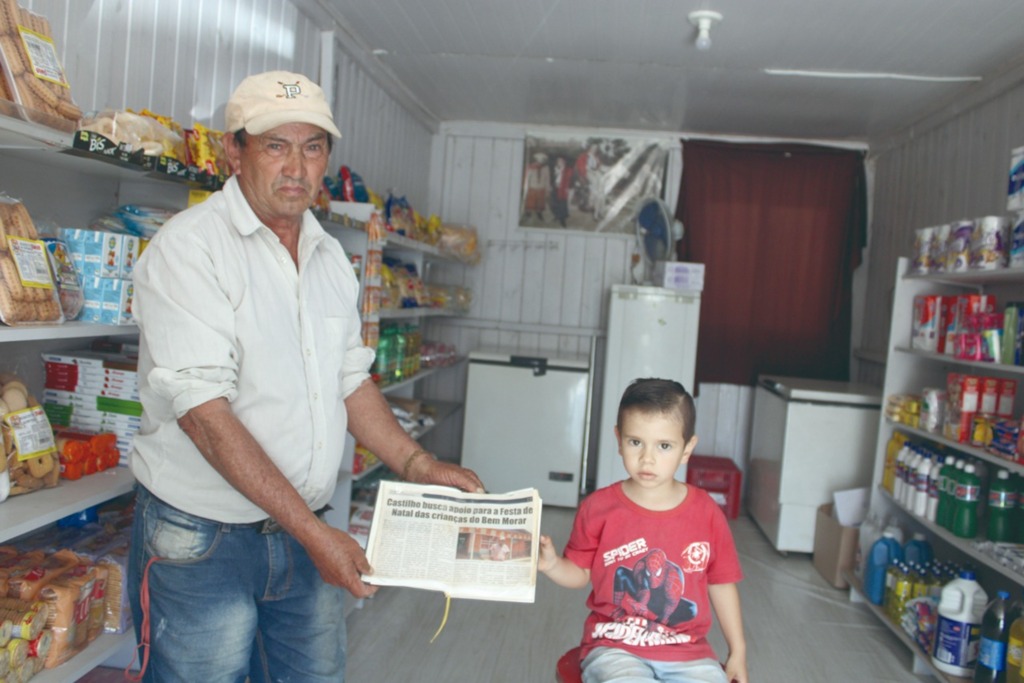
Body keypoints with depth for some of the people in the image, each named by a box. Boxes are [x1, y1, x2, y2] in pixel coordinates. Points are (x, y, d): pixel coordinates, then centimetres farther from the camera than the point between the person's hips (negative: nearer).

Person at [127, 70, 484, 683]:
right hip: (202, 539, -6)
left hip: (309, 529, 6)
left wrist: (418, 466, 3)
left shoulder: (331, 256, 7)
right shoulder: (189, 246, -15)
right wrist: (311, 530, -22)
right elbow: (204, 412, -22)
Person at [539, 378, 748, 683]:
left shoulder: (706, 513, -2)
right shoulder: (598, 507, -5)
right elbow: (581, 572, 6)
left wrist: (737, 651, 13)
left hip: (686, 652, 2)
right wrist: (552, 564, -15)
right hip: (615, 647, -2)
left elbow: (721, 583, 10)